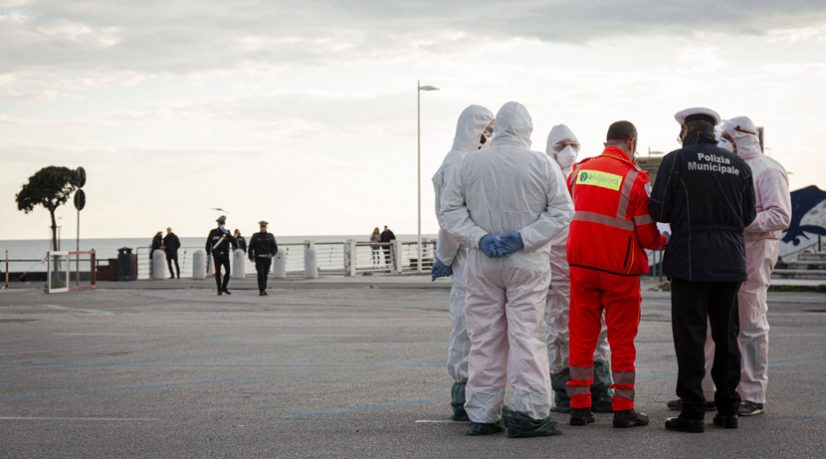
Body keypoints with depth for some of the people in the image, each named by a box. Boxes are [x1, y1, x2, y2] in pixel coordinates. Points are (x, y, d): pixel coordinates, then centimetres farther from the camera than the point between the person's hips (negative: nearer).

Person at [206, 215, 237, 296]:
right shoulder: (213, 232, 3)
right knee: (218, 272, 0)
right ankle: (219, 290, 6)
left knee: (228, 271, -4)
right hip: (217, 256, -1)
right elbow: (208, 243, 4)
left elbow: (233, 241, -8)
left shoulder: (227, 232, 6)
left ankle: (224, 287, 13)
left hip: (225, 255, 1)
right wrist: (208, 254, 0)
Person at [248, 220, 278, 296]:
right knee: (261, 274, -14)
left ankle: (263, 289, 25)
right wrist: (251, 257, 0)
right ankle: (261, 291, -17)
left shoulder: (270, 236, 6)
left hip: (267, 259, 3)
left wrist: (272, 254, -13)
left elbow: (275, 248, 5)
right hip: (259, 259, -2)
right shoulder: (255, 236, 1)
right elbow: (251, 247, 5)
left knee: (265, 275, 10)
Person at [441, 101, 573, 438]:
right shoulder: (543, 164, -6)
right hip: (528, 264, -2)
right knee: (526, 334, -1)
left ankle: (482, 415, 10)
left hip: (481, 264, 2)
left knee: (484, 338, 8)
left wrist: (479, 238, -8)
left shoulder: (470, 163, 0)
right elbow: (562, 211, -8)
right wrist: (524, 237, -12)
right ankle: (529, 412, -6)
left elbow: (450, 208, -1)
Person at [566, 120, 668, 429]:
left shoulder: (580, 170, 4)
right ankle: (623, 409, 5)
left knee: (581, 336, 9)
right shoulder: (635, 178, -10)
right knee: (622, 340, 5)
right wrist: (663, 242, 13)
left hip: (581, 264, 4)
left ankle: (579, 405, 10)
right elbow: (647, 235, -7)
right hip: (619, 268, -4)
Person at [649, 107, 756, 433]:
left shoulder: (676, 160, -5)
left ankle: (692, 412, -3)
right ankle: (728, 408, 17)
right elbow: (748, 216, 9)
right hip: (731, 260, 4)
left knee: (690, 335, -1)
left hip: (691, 259, -4)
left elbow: (657, 210, -7)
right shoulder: (739, 166, 6)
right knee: (726, 335, 13)